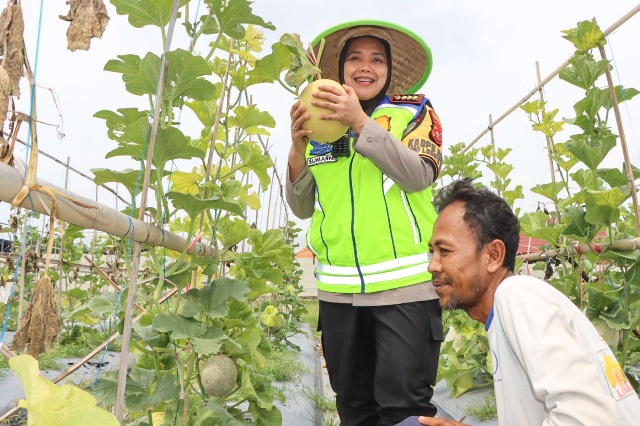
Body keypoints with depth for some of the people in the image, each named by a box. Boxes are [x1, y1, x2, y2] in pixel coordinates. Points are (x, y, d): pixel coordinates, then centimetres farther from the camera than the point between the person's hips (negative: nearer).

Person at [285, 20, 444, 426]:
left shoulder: (414, 110, 4)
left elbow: (419, 176, -14)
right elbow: (302, 208, 8)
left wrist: (360, 122, -22)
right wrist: (297, 153, -10)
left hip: (406, 284, -3)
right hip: (339, 289, 4)